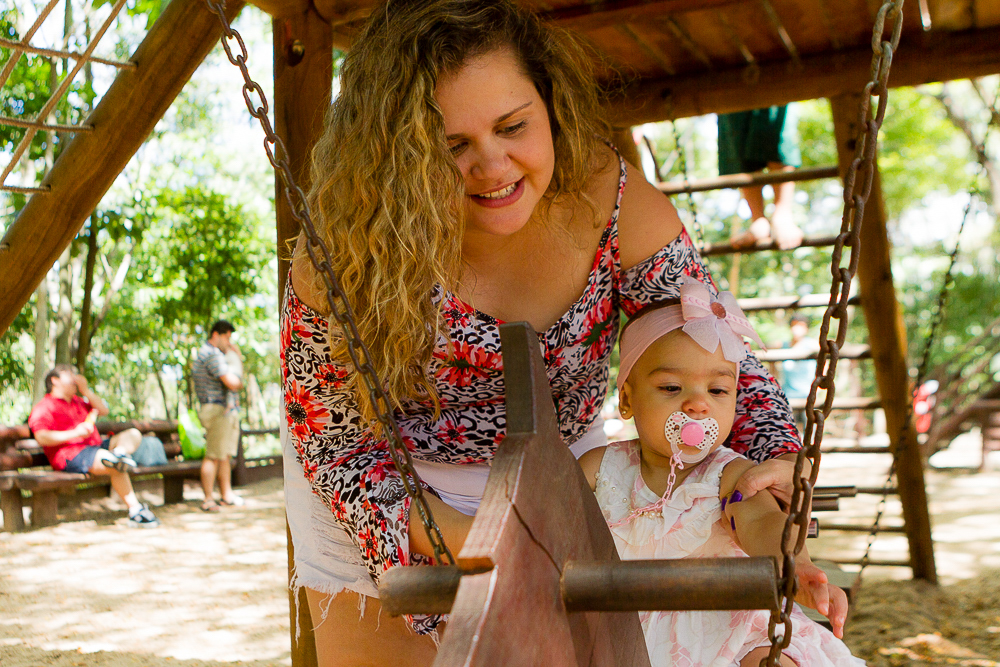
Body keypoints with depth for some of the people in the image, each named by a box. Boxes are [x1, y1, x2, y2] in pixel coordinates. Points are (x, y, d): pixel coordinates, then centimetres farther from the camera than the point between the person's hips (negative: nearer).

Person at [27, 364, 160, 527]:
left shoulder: (78, 401, 29)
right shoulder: (44, 407, 1)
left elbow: (103, 411, 25)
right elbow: (41, 437, -15)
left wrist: (85, 390, 13)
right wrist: (75, 433, -20)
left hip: (97, 446, 9)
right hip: (72, 455, -9)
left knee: (133, 434, -1)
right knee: (116, 467, -31)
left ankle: (119, 453, -36)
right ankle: (135, 511, -26)